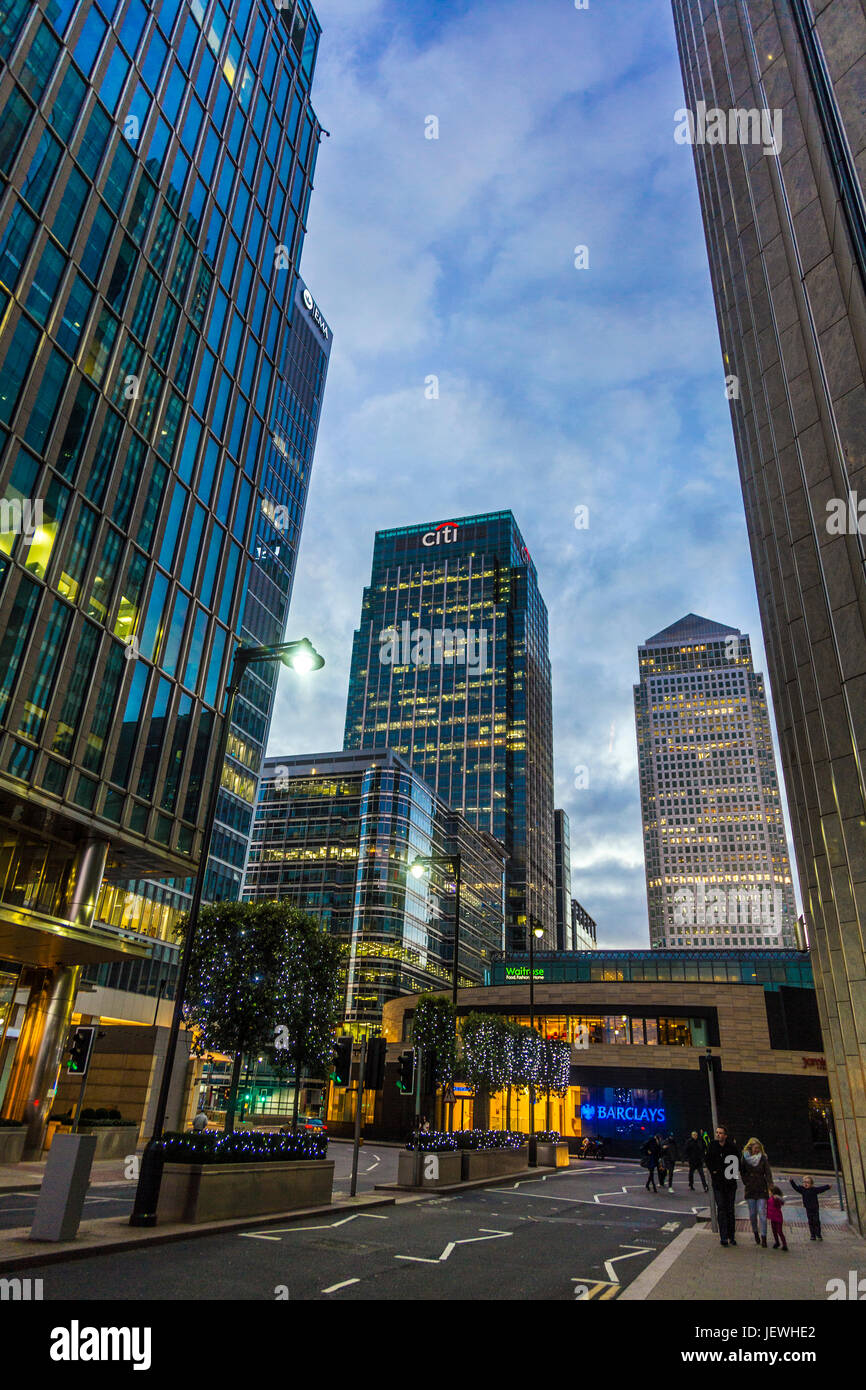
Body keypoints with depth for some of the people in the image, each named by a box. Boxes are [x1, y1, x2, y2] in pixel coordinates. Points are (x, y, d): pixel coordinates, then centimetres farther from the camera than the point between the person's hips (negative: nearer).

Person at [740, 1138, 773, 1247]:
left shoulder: (763, 1158, -3)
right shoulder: (744, 1158, 0)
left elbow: (768, 1173, -9)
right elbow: (742, 1173, 9)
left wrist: (770, 1187, -17)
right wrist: (746, 1183, 2)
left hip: (762, 1189, -1)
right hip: (750, 1190, 2)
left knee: (762, 1213, -7)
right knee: (752, 1213, 7)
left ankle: (763, 1238, -3)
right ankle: (755, 1233, 27)